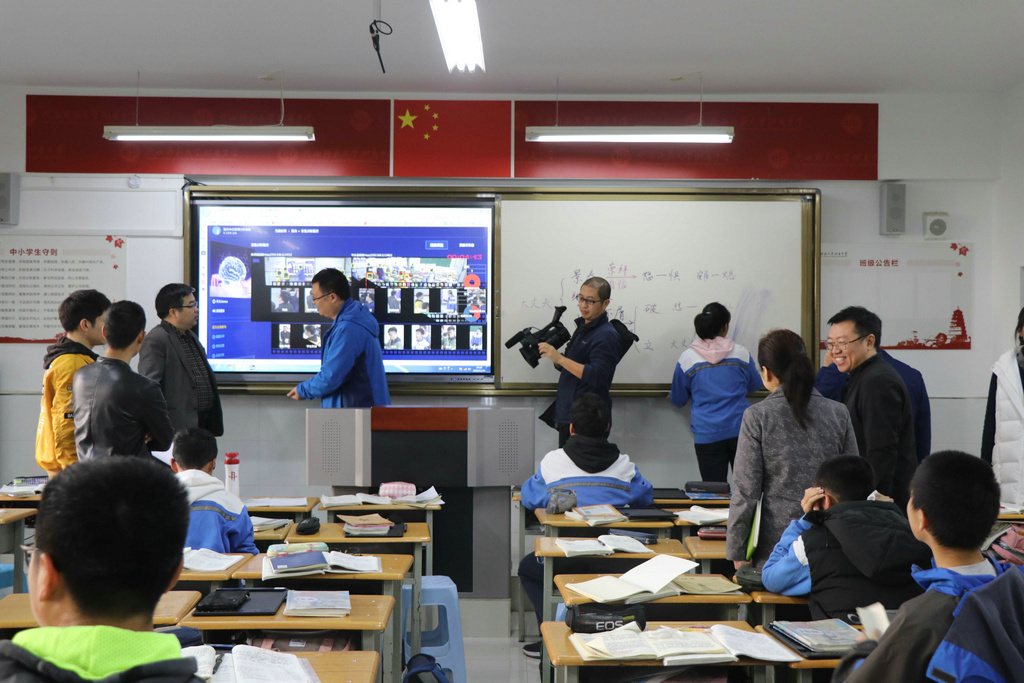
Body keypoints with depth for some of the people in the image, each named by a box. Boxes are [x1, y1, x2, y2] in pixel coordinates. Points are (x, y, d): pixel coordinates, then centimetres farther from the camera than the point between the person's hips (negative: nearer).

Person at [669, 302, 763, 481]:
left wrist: (672, 396, 33)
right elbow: (755, 385, 19)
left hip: (707, 435, -1)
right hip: (741, 429, 1)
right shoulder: (741, 353, 1)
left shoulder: (687, 358, -2)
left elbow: (678, 400, 9)